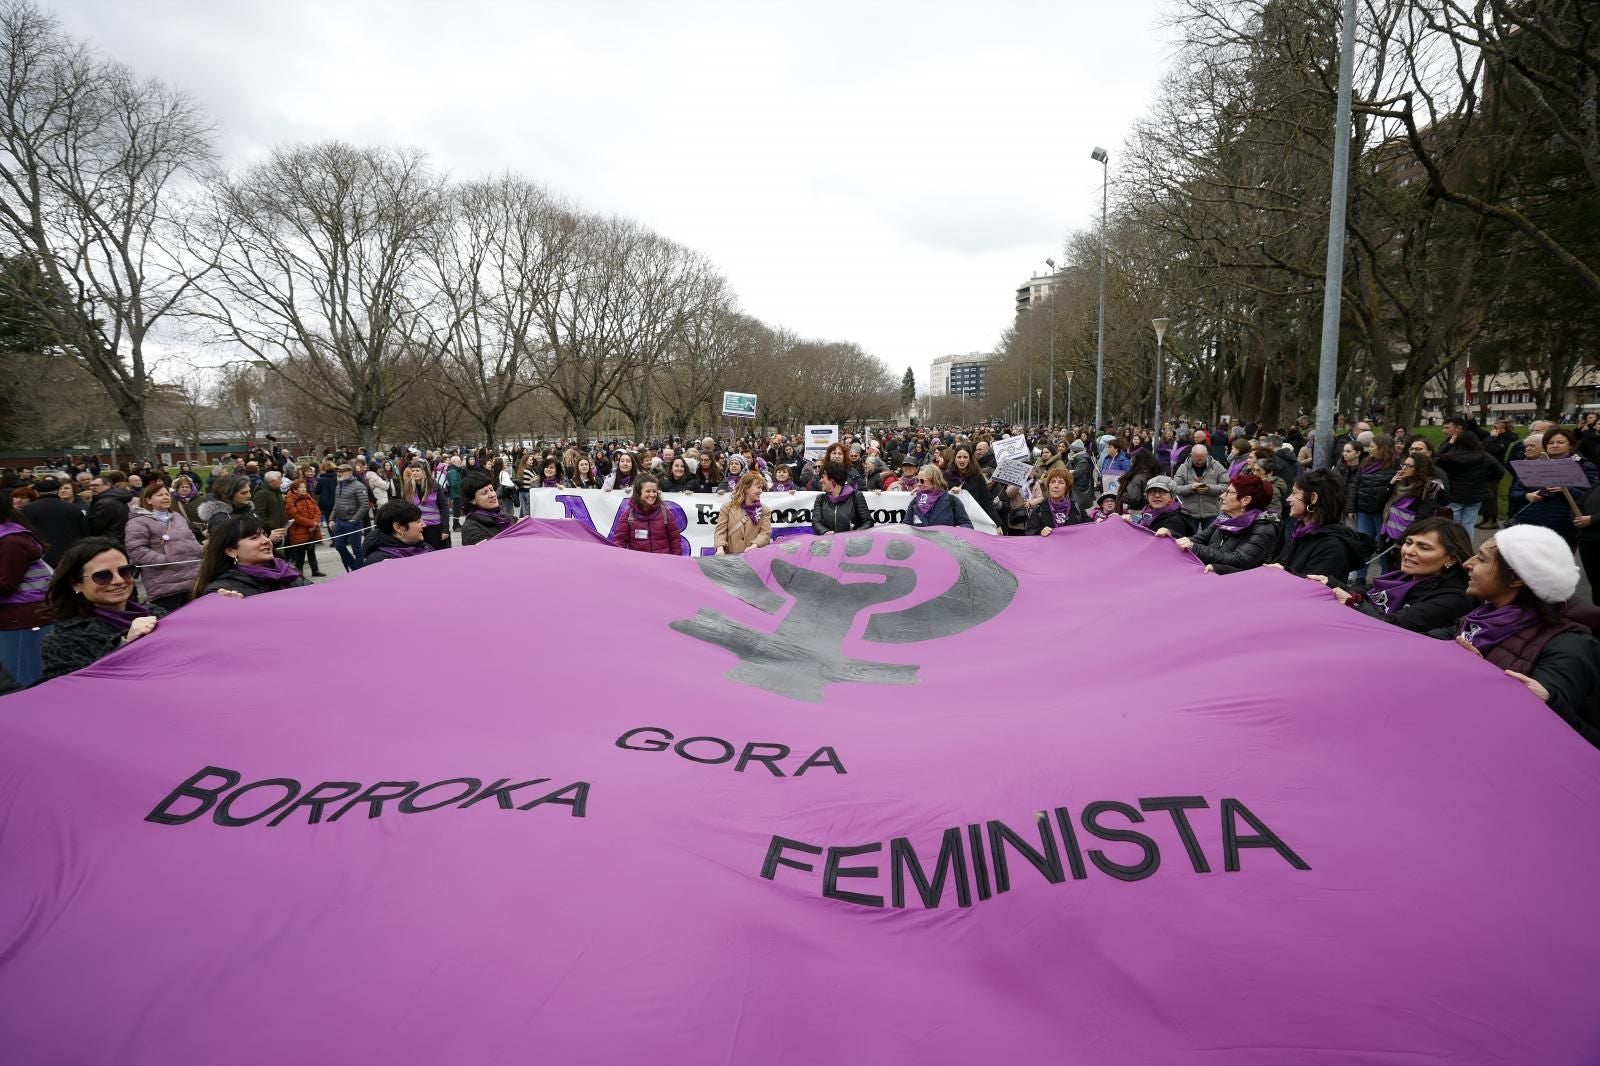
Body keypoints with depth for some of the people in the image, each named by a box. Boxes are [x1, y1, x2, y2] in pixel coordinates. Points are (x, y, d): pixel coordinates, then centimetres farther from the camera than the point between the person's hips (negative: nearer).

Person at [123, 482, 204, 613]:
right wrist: (166, 561, -19)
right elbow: (136, 550, -14)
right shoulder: (139, 522, -5)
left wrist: (199, 555, 10)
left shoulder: (177, 517, 20)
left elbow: (191, 540, 29)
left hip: (193, 580, 7)